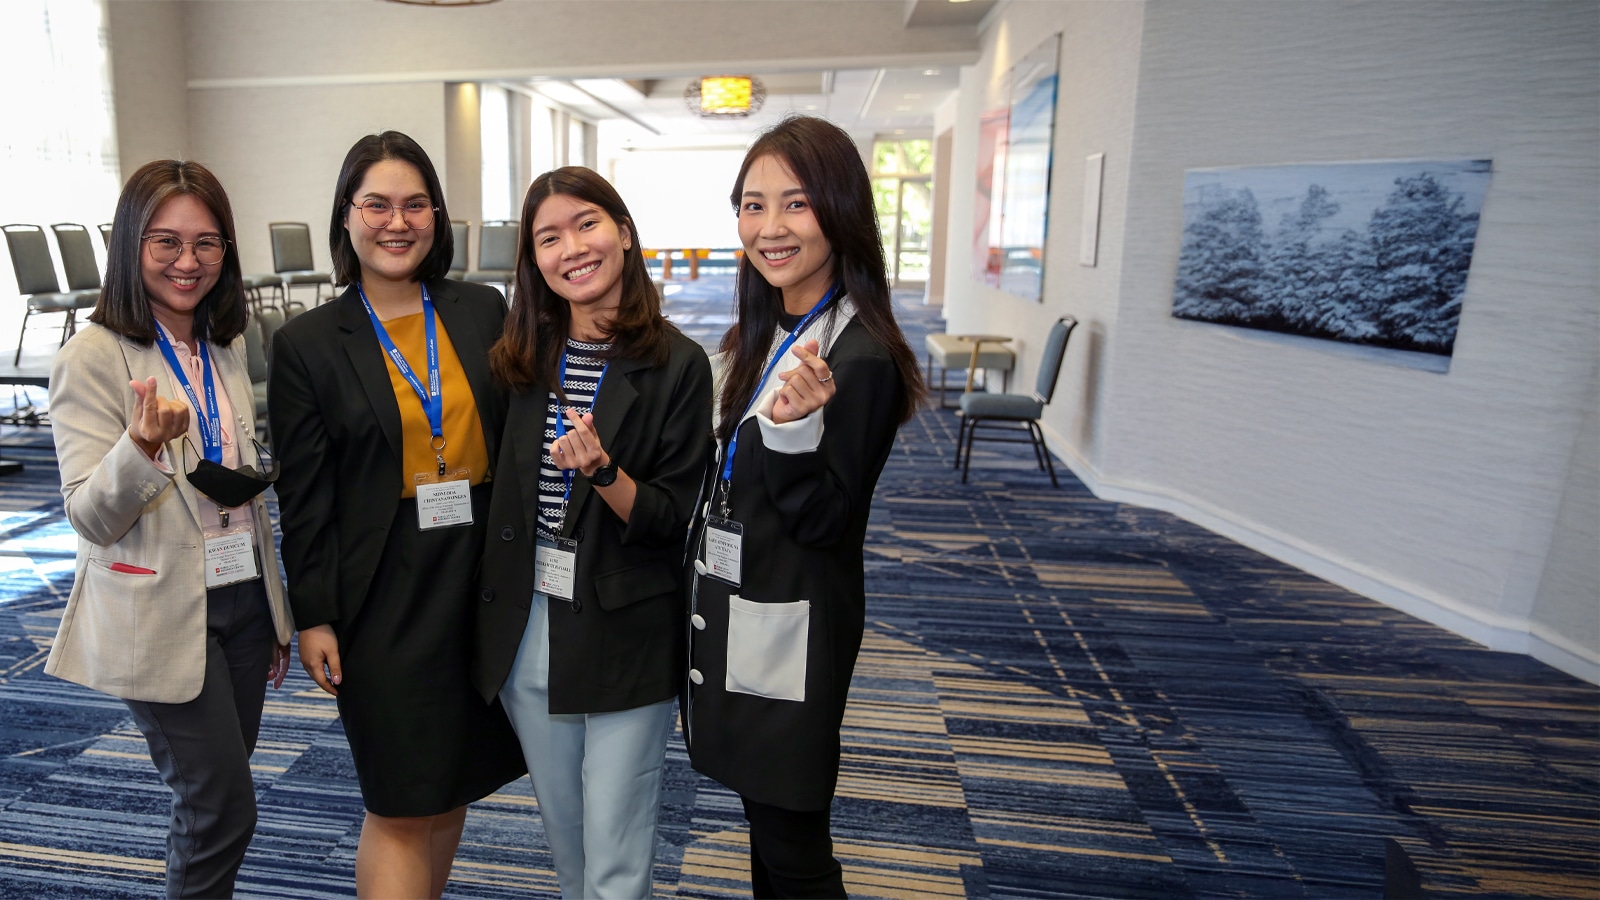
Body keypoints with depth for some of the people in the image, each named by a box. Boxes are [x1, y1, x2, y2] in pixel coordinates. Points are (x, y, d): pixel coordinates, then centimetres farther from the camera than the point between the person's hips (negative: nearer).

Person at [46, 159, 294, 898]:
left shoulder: (228, 347, 8)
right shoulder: (93, 358, -11)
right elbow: (91, 517, -14)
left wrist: (276, 615, 17)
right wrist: (143, 446, -36)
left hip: (242, 600, 6)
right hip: (162, 618, -6)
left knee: (208, 806, 15)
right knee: (223, 809, -1)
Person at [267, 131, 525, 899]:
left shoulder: (484, 311, 3)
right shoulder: (307, 343, -2)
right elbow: (304, 496, -1)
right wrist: (312, 616, -2)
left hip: (483, 579, 3)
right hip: (382, 593, -2)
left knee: (452, 783, 17)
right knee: (400, 807, 5)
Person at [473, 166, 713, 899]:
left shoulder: (676, 365, -11)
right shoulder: (522, 359, 3)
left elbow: (672, 522, -11)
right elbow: (502, 491, 11)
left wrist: (604, 472, -28)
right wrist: (490, 606, 4)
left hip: (625, 638, -4)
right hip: (524, 629, 5)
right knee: (563, 833, 23)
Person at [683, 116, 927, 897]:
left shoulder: (860, 356, -21)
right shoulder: (766, 333, 7)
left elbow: (824, 522, -20)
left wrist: (793, 428, -34)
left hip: (793, 632, -8)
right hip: (732, 615, 8)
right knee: (764, 818, 21)